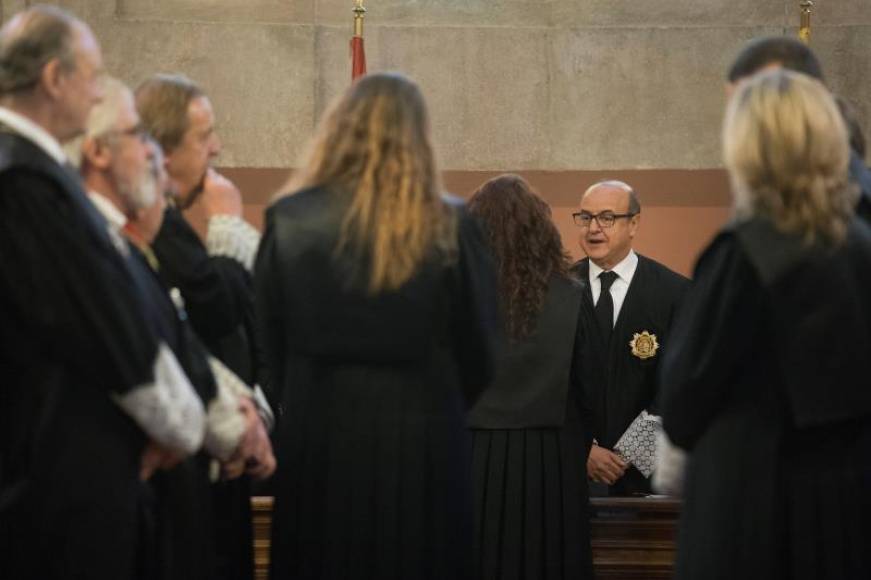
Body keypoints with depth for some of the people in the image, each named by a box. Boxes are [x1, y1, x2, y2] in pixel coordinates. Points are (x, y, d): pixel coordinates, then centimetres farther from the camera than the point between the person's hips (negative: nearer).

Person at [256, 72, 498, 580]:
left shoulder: (289, 221, -5)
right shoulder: (448, 228, -8)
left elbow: (269, 342, 3)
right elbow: (477, 348, 1)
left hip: (317, 441, 1)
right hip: (421, 445, -1)